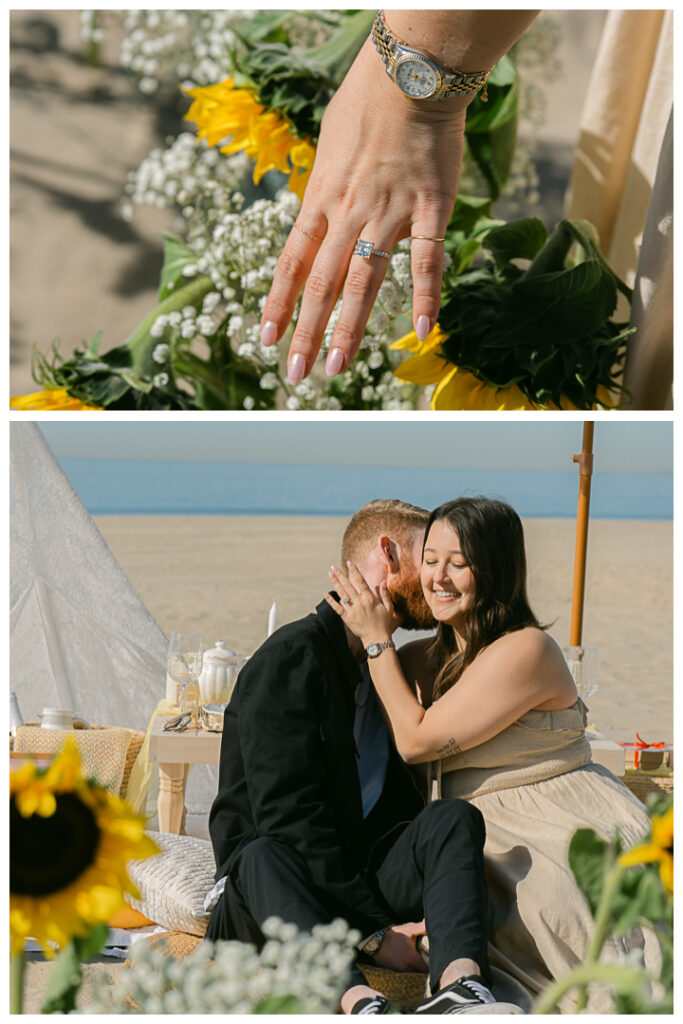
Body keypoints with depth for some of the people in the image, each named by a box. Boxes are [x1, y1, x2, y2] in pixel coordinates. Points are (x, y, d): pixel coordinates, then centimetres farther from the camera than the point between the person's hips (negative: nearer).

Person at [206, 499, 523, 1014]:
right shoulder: (291, 656, -9)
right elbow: (287, 816, -18)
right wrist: (373, 932, -22)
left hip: (363, 873, 6)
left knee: (455, 817, -20)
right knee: (263, 858, -37)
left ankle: (458, 983, -45)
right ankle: (359, 1001, -60)